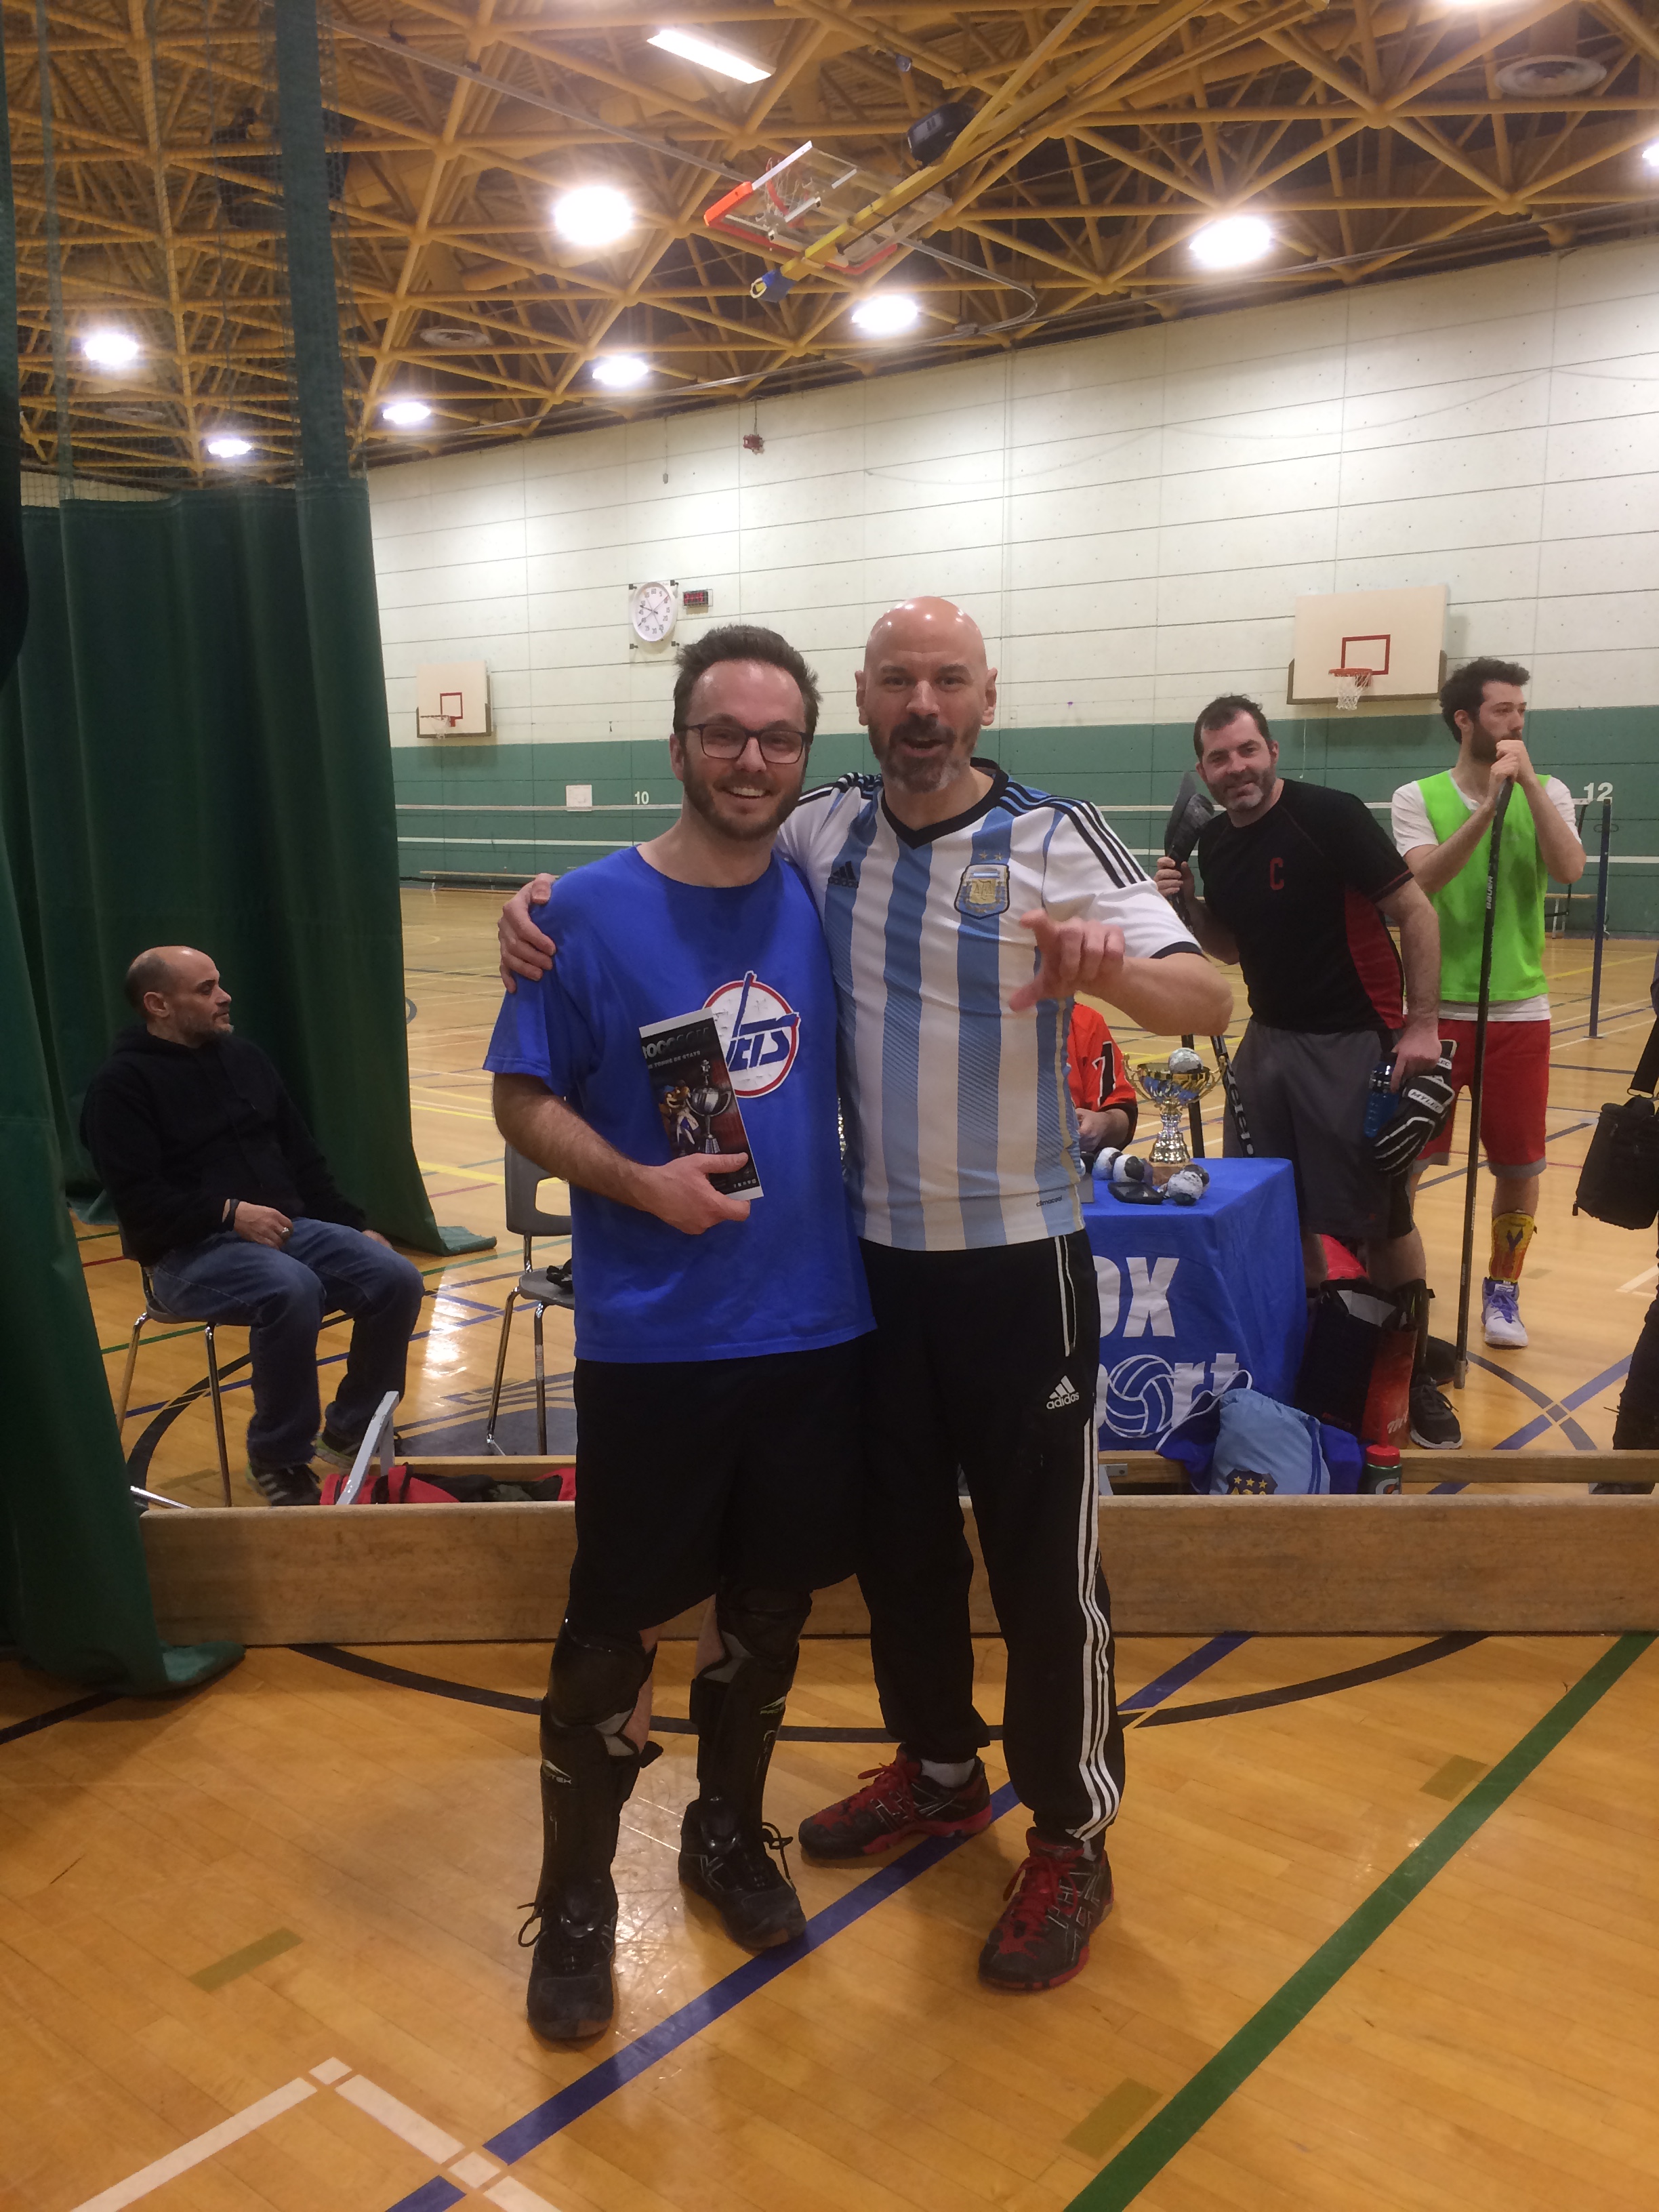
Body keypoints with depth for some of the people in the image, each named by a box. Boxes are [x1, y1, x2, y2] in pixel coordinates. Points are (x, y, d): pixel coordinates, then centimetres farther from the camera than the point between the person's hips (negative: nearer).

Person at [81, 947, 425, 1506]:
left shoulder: (242, 1055, 15)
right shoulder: (122, 1083, -5)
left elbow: (301, 1156, 19)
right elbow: (138, 1199, -14)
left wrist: (355, 1225, 11)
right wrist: (229, 1213, -22)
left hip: (287, 1225, 7)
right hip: (190, 1251, -6)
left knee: (396, 1281, -16)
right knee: (292, 1291, -37)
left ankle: (351, 1430, 4)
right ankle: (278, 1457, -16)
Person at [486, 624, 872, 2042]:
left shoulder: (822, 900, 3)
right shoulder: (593, 910, -8)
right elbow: (524, 1099, -6)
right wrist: (637, 1182, -21)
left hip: (816, 1324, 4)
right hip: (651, 1339, -4)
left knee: (770, 1607, 17)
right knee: (616, 1628, 7)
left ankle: (729, 1832, 41)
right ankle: (576, 1899, 29)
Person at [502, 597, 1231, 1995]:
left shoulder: (1055, 841, -10)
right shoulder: (820, 833, 1)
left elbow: (1208, 1002, -16)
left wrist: (1111, 967, -38)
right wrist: (545, 904, -7)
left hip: (1018, 1258, -4)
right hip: (872, 1254, 4)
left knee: (1045, 1560, 5)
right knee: (897, 1537, 18)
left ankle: (1072, 1841, 25)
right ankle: (939, 1770, 42)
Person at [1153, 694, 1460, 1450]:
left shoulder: (1331, 814, -14)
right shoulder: (1214, 841, 6)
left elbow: (1416, 912, -13)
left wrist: (1422, 1023, -20)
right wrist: (1186, 902, -3)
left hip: (1353, 1045, -6)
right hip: (1269, 1040, 6)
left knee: (1382, 1221, 0)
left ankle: (1416, 1381, 15)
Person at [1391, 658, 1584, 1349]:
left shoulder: (1548, 793, 4)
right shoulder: (1418, 797, -1)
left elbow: (1569, 870, -14)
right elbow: (1424, 879, -18)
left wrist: (1529, 782, -18)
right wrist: (1489, 802, -24)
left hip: (1519, 1012, 2)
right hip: (1437, 1007, -2)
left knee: (1521, 1164, 7)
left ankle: (1503, 1289, 26)